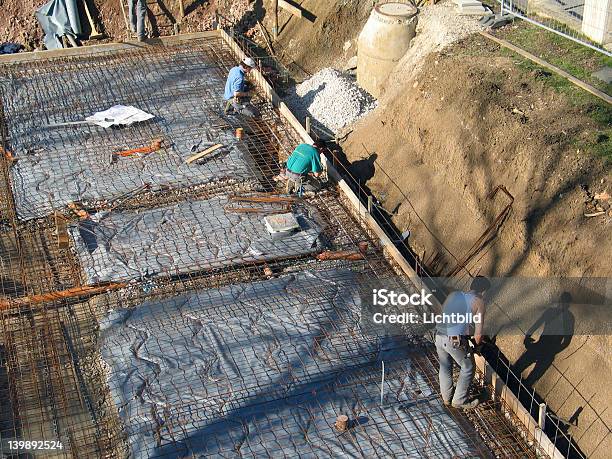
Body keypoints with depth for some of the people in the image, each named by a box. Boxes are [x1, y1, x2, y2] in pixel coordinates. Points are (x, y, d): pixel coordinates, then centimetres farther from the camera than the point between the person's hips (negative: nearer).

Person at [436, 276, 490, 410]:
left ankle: (446, 397, 43)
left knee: (445, 367, 27)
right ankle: (460, 400, 29)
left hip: (439, 336, 6)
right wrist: (476, 345, 20)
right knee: (468, 368, 19)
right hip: (455, 341, -6)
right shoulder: (478, 302, 0)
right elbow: (478, 333, -2)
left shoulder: (453, 295, 15)